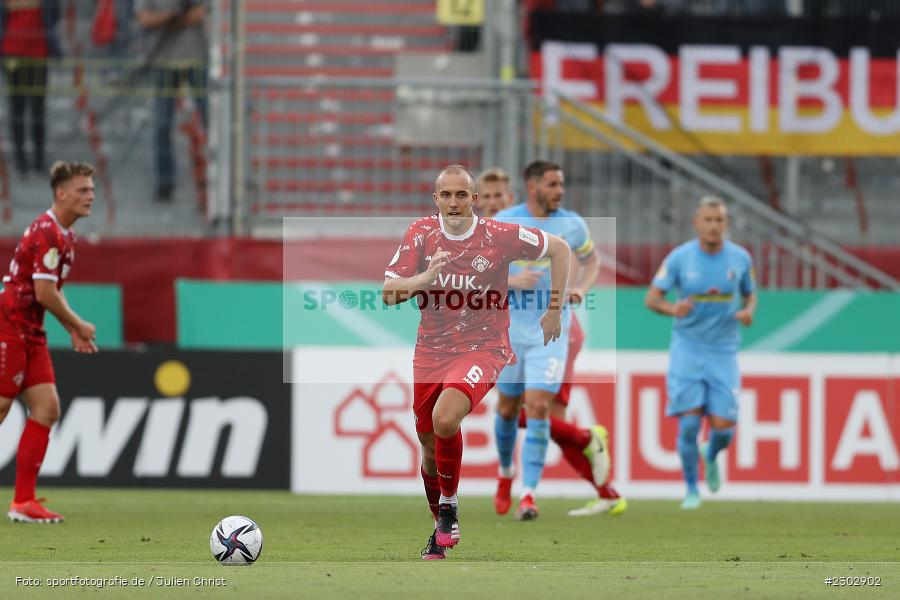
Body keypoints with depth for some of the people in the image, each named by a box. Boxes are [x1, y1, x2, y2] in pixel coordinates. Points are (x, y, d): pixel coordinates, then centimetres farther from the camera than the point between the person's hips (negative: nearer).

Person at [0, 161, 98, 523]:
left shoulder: (64, 235, 15)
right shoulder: (47, 232, -17)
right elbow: (44, 293, -22)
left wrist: (74, 330, 18)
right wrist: (79, 326, -8)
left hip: (31, 335, 10)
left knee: (47, 409, 3)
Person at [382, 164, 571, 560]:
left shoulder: (499, 236, -10)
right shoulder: (422, 234, -3)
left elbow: (559, 249, 3)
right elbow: (388, 292, -7)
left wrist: (555, 310, 1)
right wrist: (422, 279, -27)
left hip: (483, 348, -4)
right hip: (431, 351, 4)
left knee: (444, 419, -30)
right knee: (429, 447, 10)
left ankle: (449, 505, -9)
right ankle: (441, 528, 33)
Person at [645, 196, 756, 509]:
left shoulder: (740, 258, -1)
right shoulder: (679, 258, -6)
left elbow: (750, 295, 14)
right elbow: (651, 298, -3)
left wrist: (748, 312, -9)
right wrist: (673, 308, -24)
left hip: (723, 354, 1)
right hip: (687, 350, -1)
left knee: (723, 427, -5)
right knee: (689, 422, -10)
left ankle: (711, 456, 32)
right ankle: (692, 490, 10)